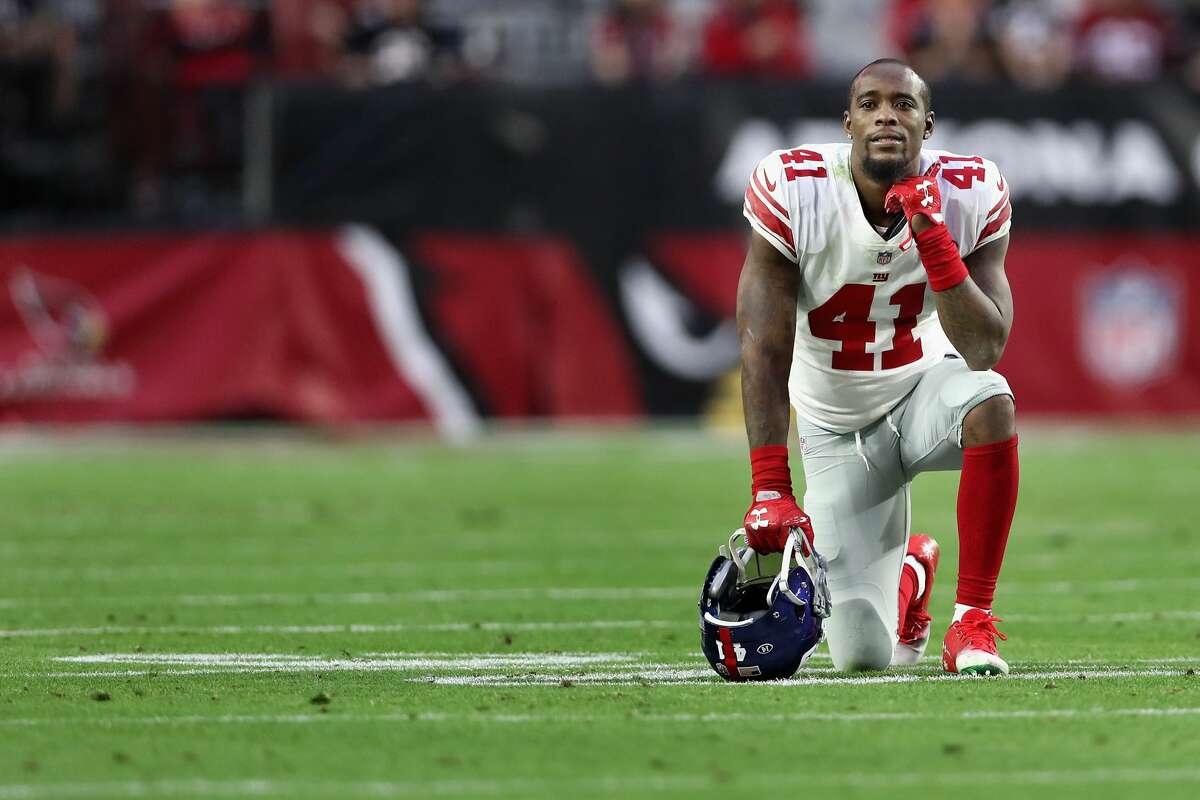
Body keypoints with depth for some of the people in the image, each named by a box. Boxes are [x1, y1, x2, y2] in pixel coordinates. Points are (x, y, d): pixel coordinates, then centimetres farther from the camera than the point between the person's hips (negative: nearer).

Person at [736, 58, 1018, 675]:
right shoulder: (794, 192, -22)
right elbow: (765, 352, -21)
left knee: (991, 406, -38)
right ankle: (910, 574, 35)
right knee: (863, 654, -6)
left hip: (924, 384, 1)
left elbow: (985, 352, -24)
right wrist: (770, 492, -26)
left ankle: (972, 622, -21)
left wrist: (932, 236, -34)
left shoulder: (968, 197, -18)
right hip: (837, 425, 0)